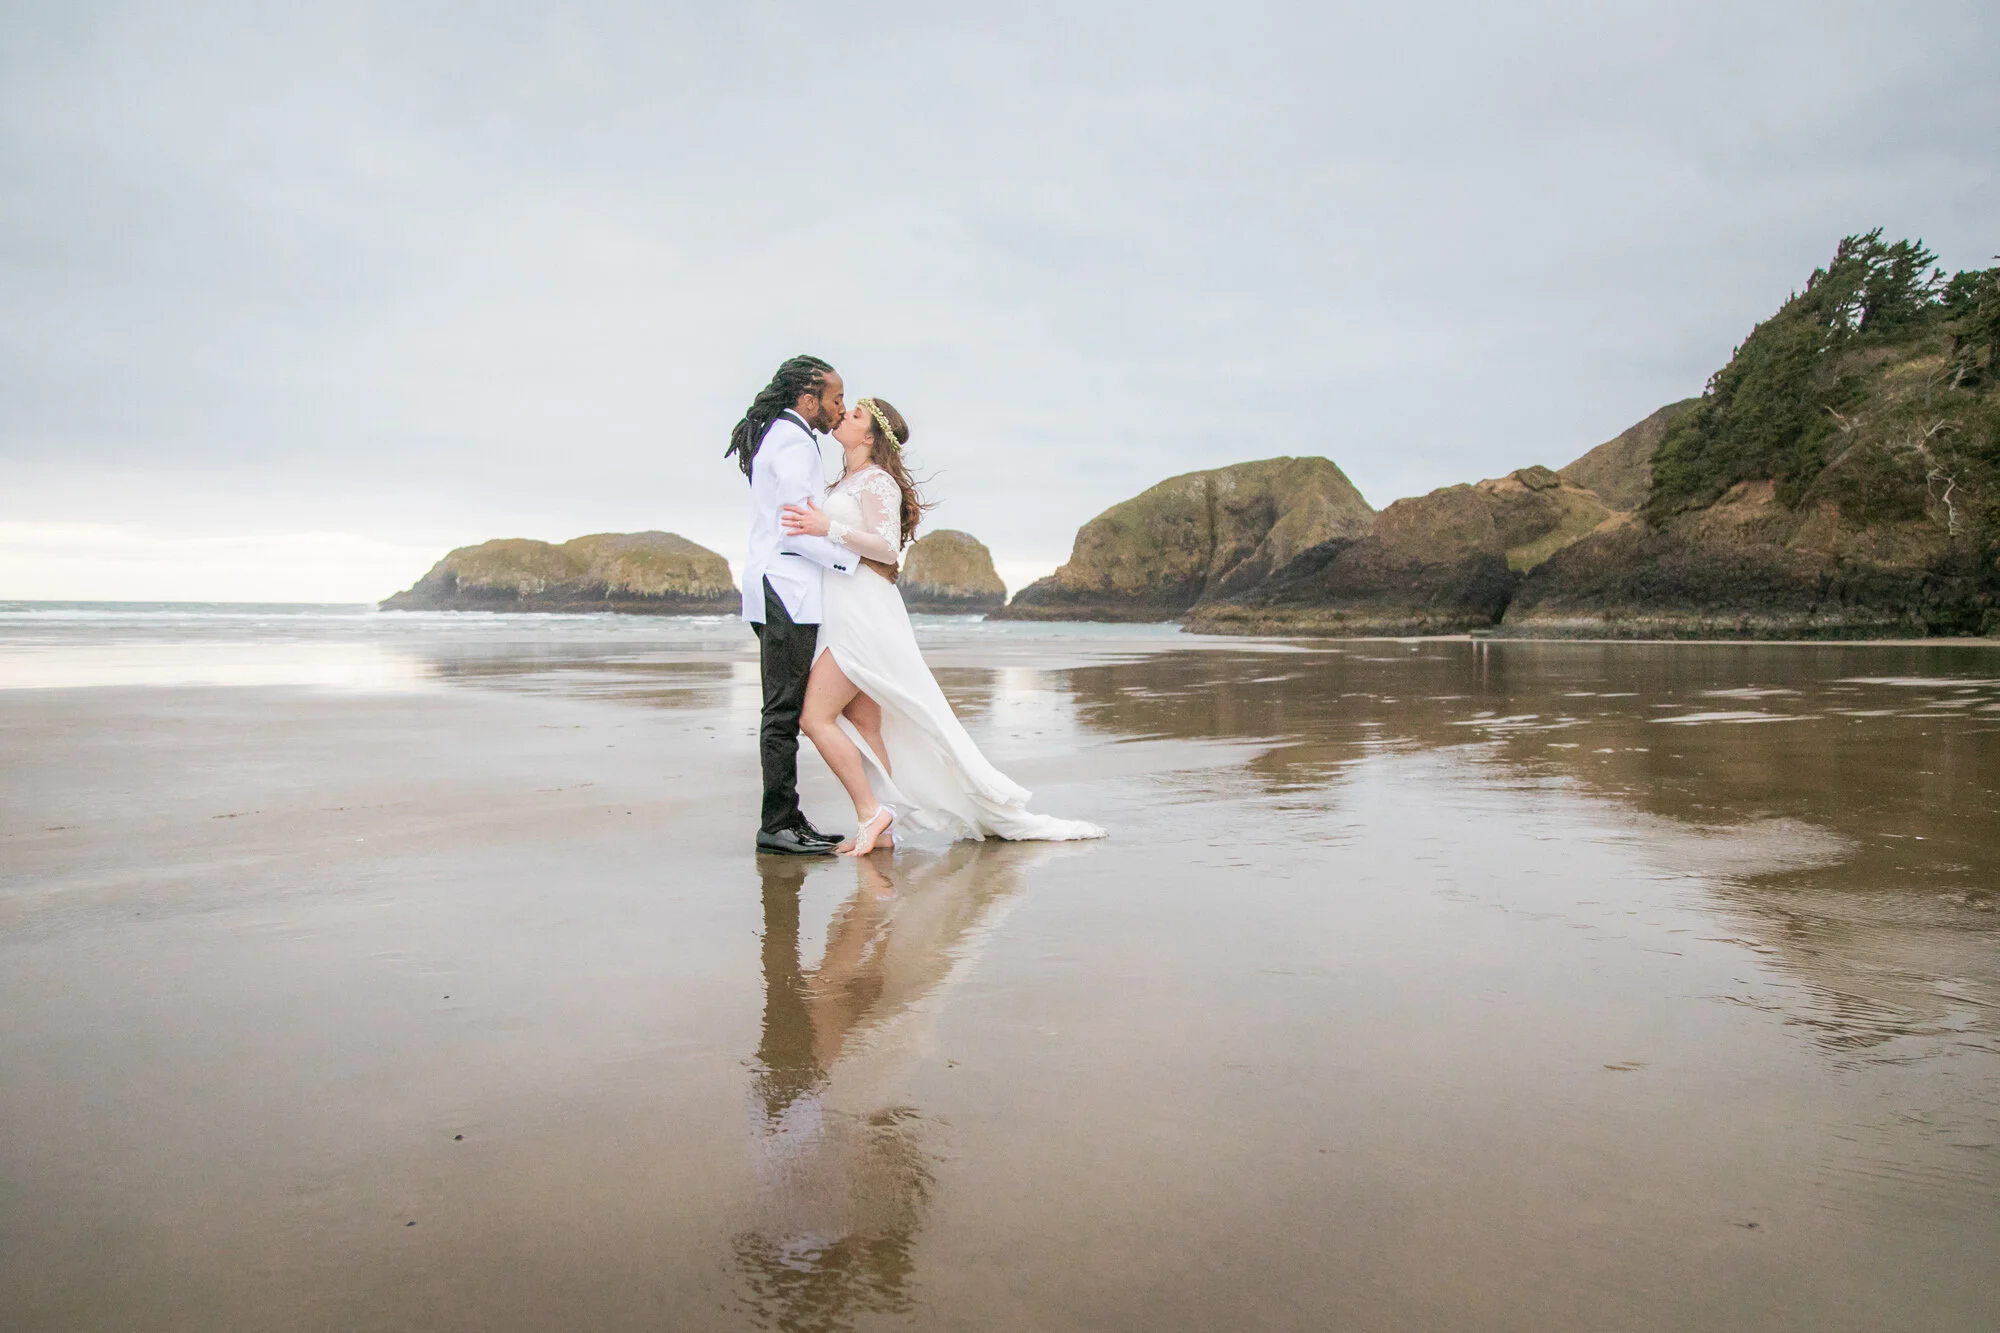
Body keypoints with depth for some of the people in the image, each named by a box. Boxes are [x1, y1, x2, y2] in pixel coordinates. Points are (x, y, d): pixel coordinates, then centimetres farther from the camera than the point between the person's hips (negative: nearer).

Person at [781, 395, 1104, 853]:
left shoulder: (876, 481, -6)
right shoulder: (846, 482, 20)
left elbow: (887, 547, -17)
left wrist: (828, 529, -24)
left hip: (863, 610, -9)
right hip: (844, 611, 9)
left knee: (816, 716, -15)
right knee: (863, 725, 5)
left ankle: (871, 812, -9)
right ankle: (879, 831, 5)